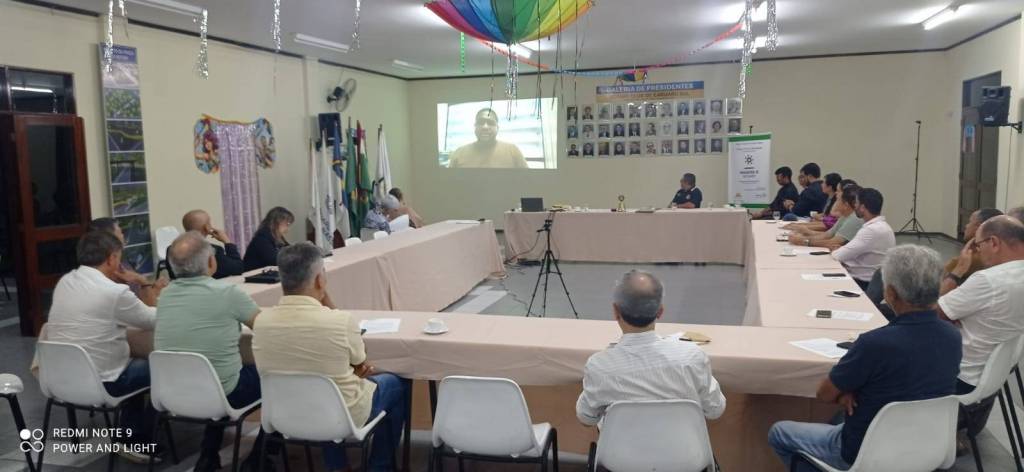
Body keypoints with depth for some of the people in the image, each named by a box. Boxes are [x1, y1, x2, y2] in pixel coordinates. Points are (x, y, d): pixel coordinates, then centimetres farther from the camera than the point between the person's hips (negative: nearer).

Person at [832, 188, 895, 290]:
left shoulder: (874, 230, -22)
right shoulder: (878, 226, 10)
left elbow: (840, 255, -21)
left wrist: (833, 251, -1)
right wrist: (838, 250, -2)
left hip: (864, 284, -8)